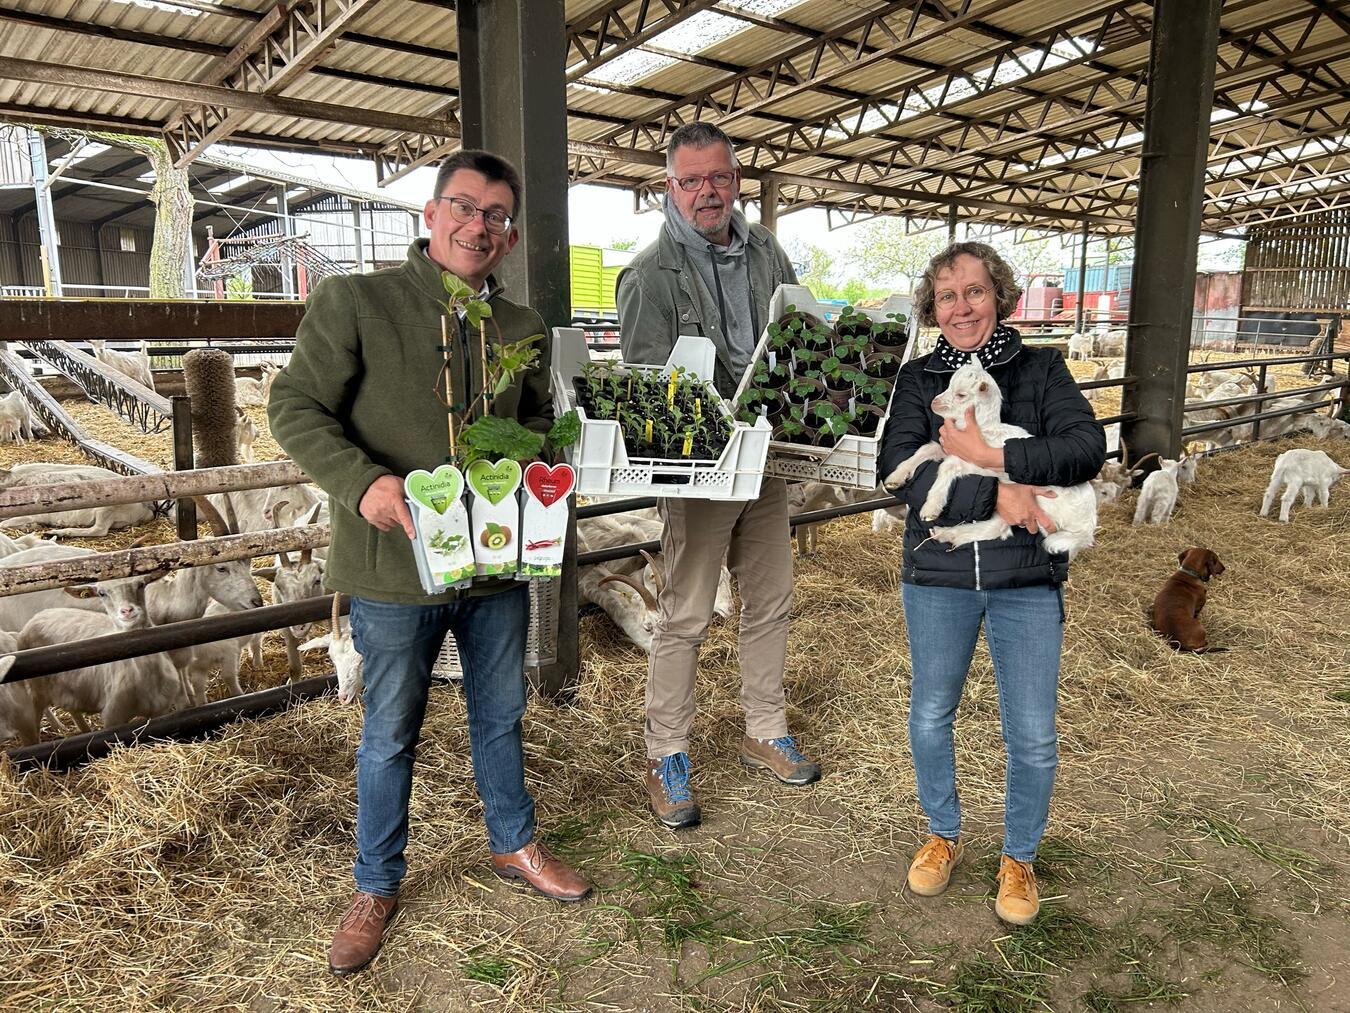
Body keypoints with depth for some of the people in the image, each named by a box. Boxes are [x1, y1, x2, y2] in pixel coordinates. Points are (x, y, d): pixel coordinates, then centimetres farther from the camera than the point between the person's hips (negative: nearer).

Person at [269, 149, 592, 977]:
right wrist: (365, 481, -25)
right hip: (395, 567, -4)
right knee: (391, 734, 12)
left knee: (501, 715, 20)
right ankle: (376, 888, 34)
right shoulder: (354, 303, -8)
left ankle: (514, 844, 43)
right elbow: (296, 408, -10)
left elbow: (540, 423, 17)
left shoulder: (522, 328, 6)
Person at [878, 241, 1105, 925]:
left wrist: (990, 455, -24)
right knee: (930, 718, 14)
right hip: (937, 574, 1)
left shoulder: (1041, 369, 1)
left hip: (1027, 579, -1)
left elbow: (1088, 446, -14)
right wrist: (996, 494, -23)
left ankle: (1019, 857, 31)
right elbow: (900, 469, -13)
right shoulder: (917, 379, 3)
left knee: (1033, 738, 5)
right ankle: (943, 834, 39)